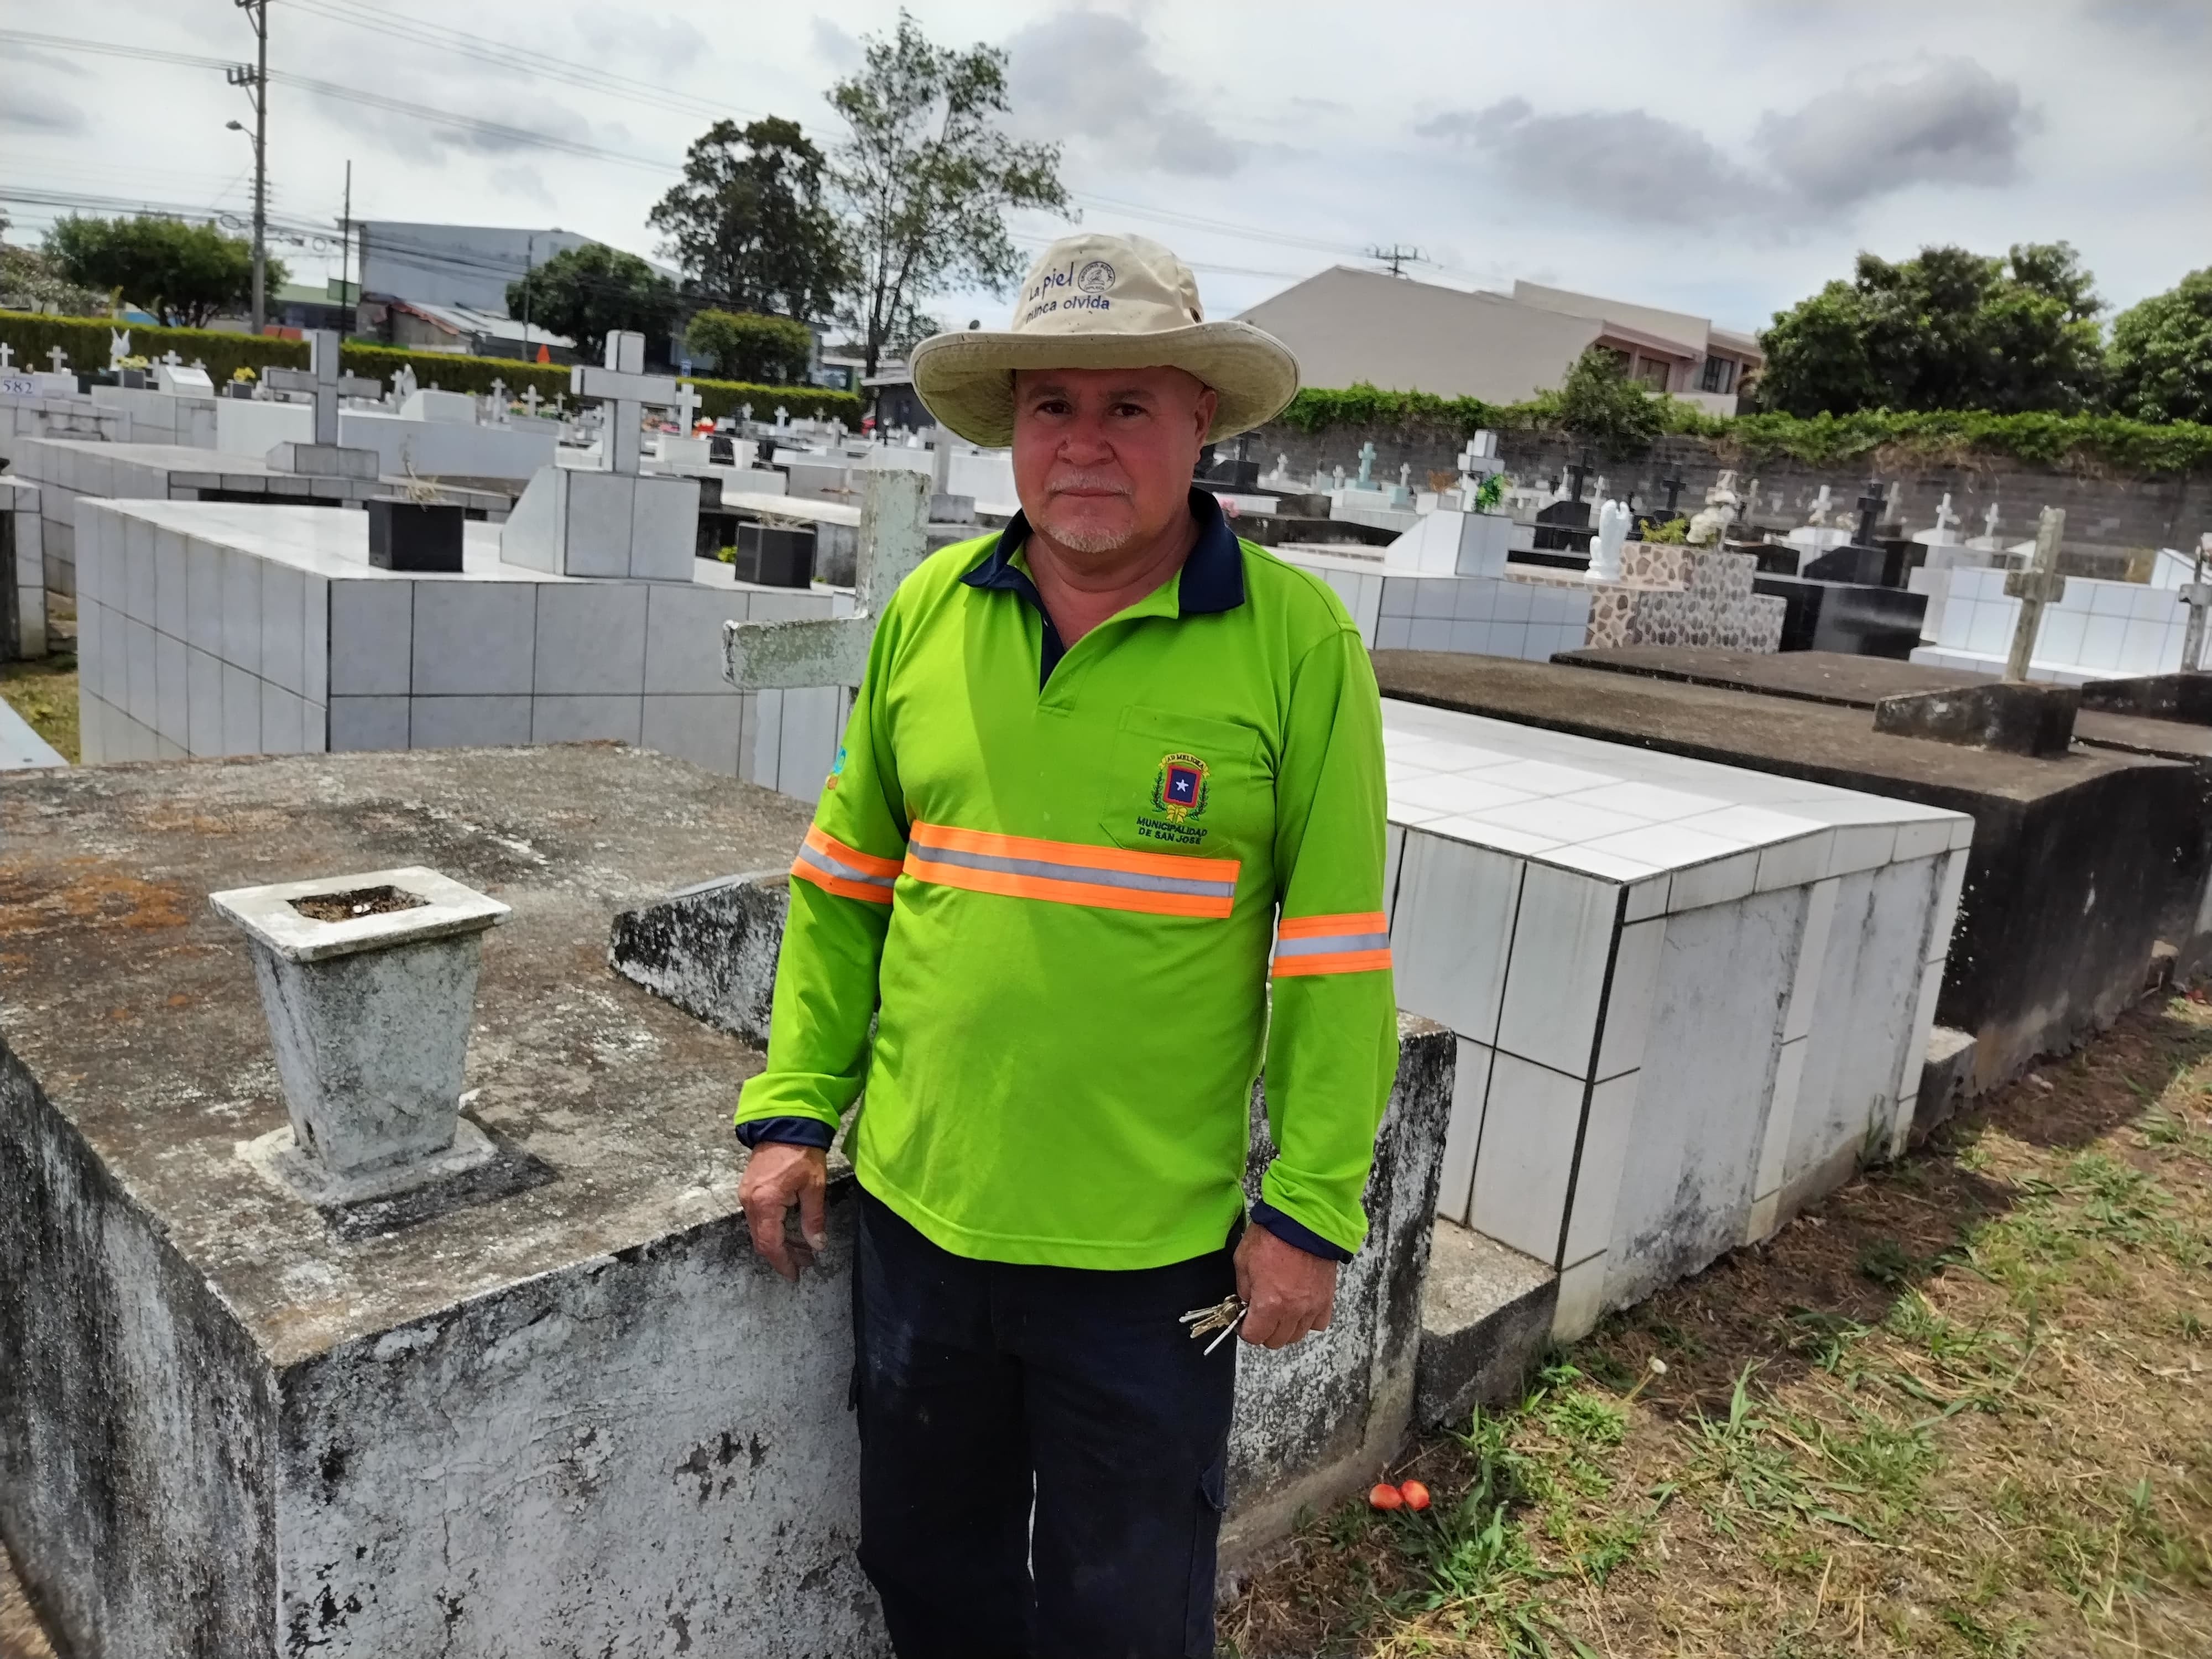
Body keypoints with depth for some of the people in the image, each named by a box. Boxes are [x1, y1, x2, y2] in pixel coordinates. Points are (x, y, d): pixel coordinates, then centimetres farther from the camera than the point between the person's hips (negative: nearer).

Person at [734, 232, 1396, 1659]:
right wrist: (792, 1110, 4)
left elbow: (1335, 957, -10)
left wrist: (1310, 1210, -9)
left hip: (1151, 1244, -3)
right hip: (915, 1207, 4)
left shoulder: (1296, 639, -12)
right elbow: (846, 886, 6)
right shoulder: (928, 611, -1)